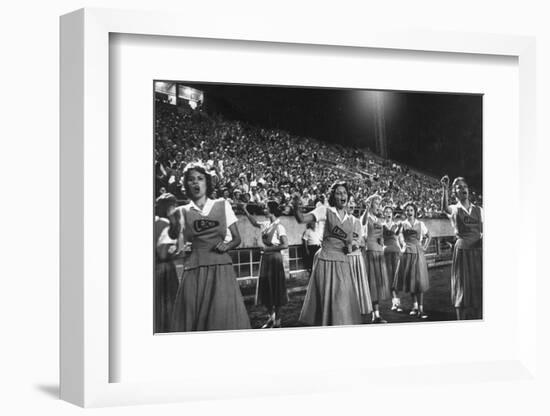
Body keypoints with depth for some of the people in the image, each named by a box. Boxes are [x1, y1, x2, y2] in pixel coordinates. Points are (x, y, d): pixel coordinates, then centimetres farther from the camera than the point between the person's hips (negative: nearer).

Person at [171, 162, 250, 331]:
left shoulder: (222, 205, 12)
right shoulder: (183, 212, 10)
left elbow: (237, 238, 16)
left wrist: (227, 245, -4)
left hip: (221, 268, 0)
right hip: (194, 271, 0)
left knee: (224, 317, -9)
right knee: (194, 319, -5)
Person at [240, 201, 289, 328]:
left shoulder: (278, 226, -16)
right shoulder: (266, 224, 6)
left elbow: (285, 244, -22)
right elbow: (255, 223, 26)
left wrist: (269, 248, -16)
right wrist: (245, 211, 21)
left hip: (274, 258, -7)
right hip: (265, 258, 7)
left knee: (276, 290, 1)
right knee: (266, 289, 12)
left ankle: (277, 320, 11)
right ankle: (270, 317, 25)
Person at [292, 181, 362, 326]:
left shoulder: (349, 219, 13)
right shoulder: (326, 211, -3)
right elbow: (301, 219, -17)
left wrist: (351, 247, -5)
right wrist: (296, 206, -37)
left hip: (342, 263, 5)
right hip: (326, 260, -5)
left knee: (343, 300, 3)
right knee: (325, 299, -2)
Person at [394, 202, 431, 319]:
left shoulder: (420, 224, 9)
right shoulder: (403, 224, 7)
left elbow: (428, 236, 19)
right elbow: (401, 236, -2)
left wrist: (424, 247, 7)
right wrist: (403, 244, -19)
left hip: (418, 253, 0)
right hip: (407, 253, 0)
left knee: (419, 280, -7)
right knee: (409, 279, 2)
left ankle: (421, 309, -9)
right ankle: (415, 305, 17)